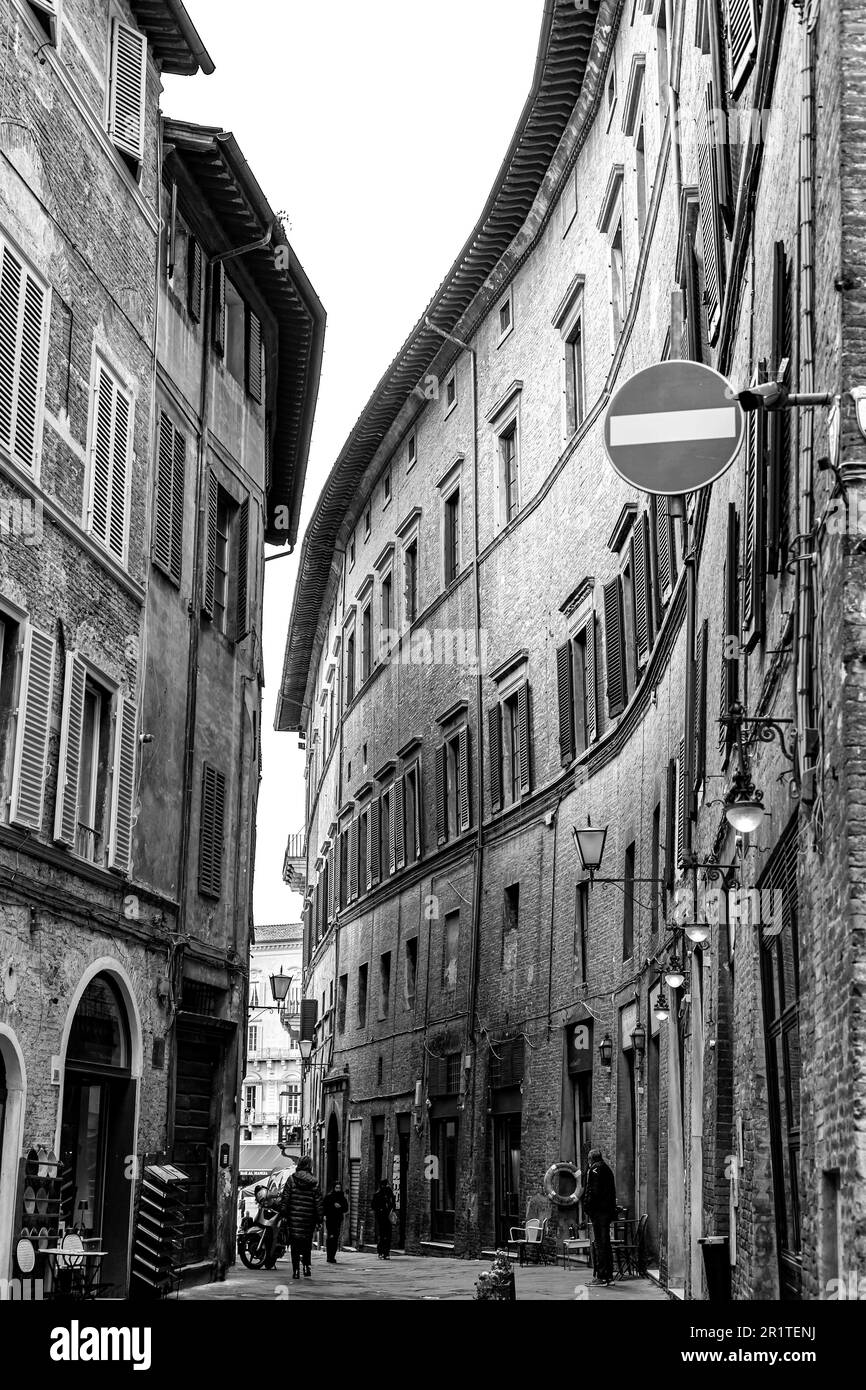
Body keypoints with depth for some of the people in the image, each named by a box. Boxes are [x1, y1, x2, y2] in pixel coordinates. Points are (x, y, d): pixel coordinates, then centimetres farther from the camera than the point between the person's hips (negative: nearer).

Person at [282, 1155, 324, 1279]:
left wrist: (284, 1213, 4)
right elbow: (318, 1202, 0)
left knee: (295, 1244, 3)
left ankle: (296, 1270, -1)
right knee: (307, 1243, 17)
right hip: (309, 1217, 1)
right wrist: (319, 1219, 5)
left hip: (294, 1216, -1)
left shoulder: (292, 1179, -2)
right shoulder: (314, 1183, -1)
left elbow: (286, 1198, -2)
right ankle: (306, 1266, 12)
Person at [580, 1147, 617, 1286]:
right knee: (606, 1242, 13)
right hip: (608, 1210, 9)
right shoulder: (607, 1169, 18)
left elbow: (592, 1191, -17)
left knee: (599, 1243, -7)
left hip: (598, 1210, -9)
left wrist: (587, 1206, -12)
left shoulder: (594, 1169, -8)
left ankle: (601, 1276, -9)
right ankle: (609, 1276, 15)